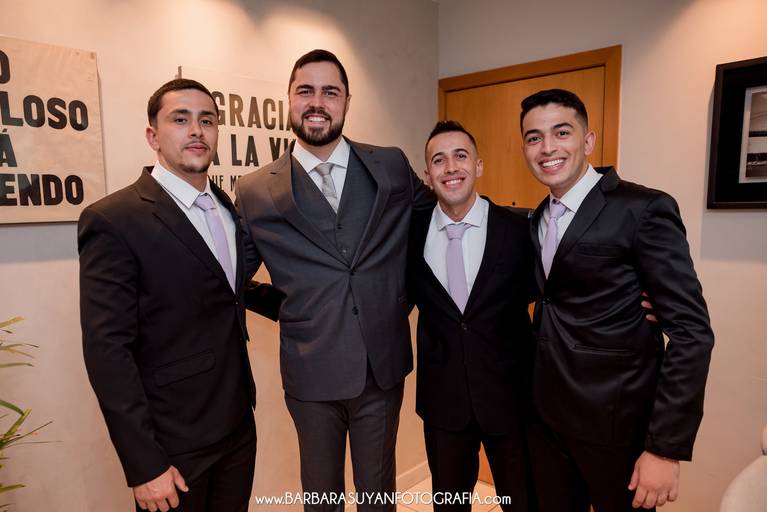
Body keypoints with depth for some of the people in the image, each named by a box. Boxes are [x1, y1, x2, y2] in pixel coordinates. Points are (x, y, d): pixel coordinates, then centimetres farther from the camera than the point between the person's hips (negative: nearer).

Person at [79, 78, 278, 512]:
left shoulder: (228, 208, 6)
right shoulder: (113, 220, -15)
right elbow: (108, 349, -17)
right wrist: (144, 463, -16)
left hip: (239, 426, 6)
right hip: (174, 444, -6)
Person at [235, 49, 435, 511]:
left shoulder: (392, 167, -1)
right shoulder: (256, 191, -3)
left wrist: (402, 298, 6)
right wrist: (288, 310, -3)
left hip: (384, 365, 1)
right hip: (311, 371, -1)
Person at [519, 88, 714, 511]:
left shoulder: (643, 209, -15)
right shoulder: (537, 219, 6)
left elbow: (691, 331, -17)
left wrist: (666, 448, -18)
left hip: (616, 424, -5)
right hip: (546, 417, 6)